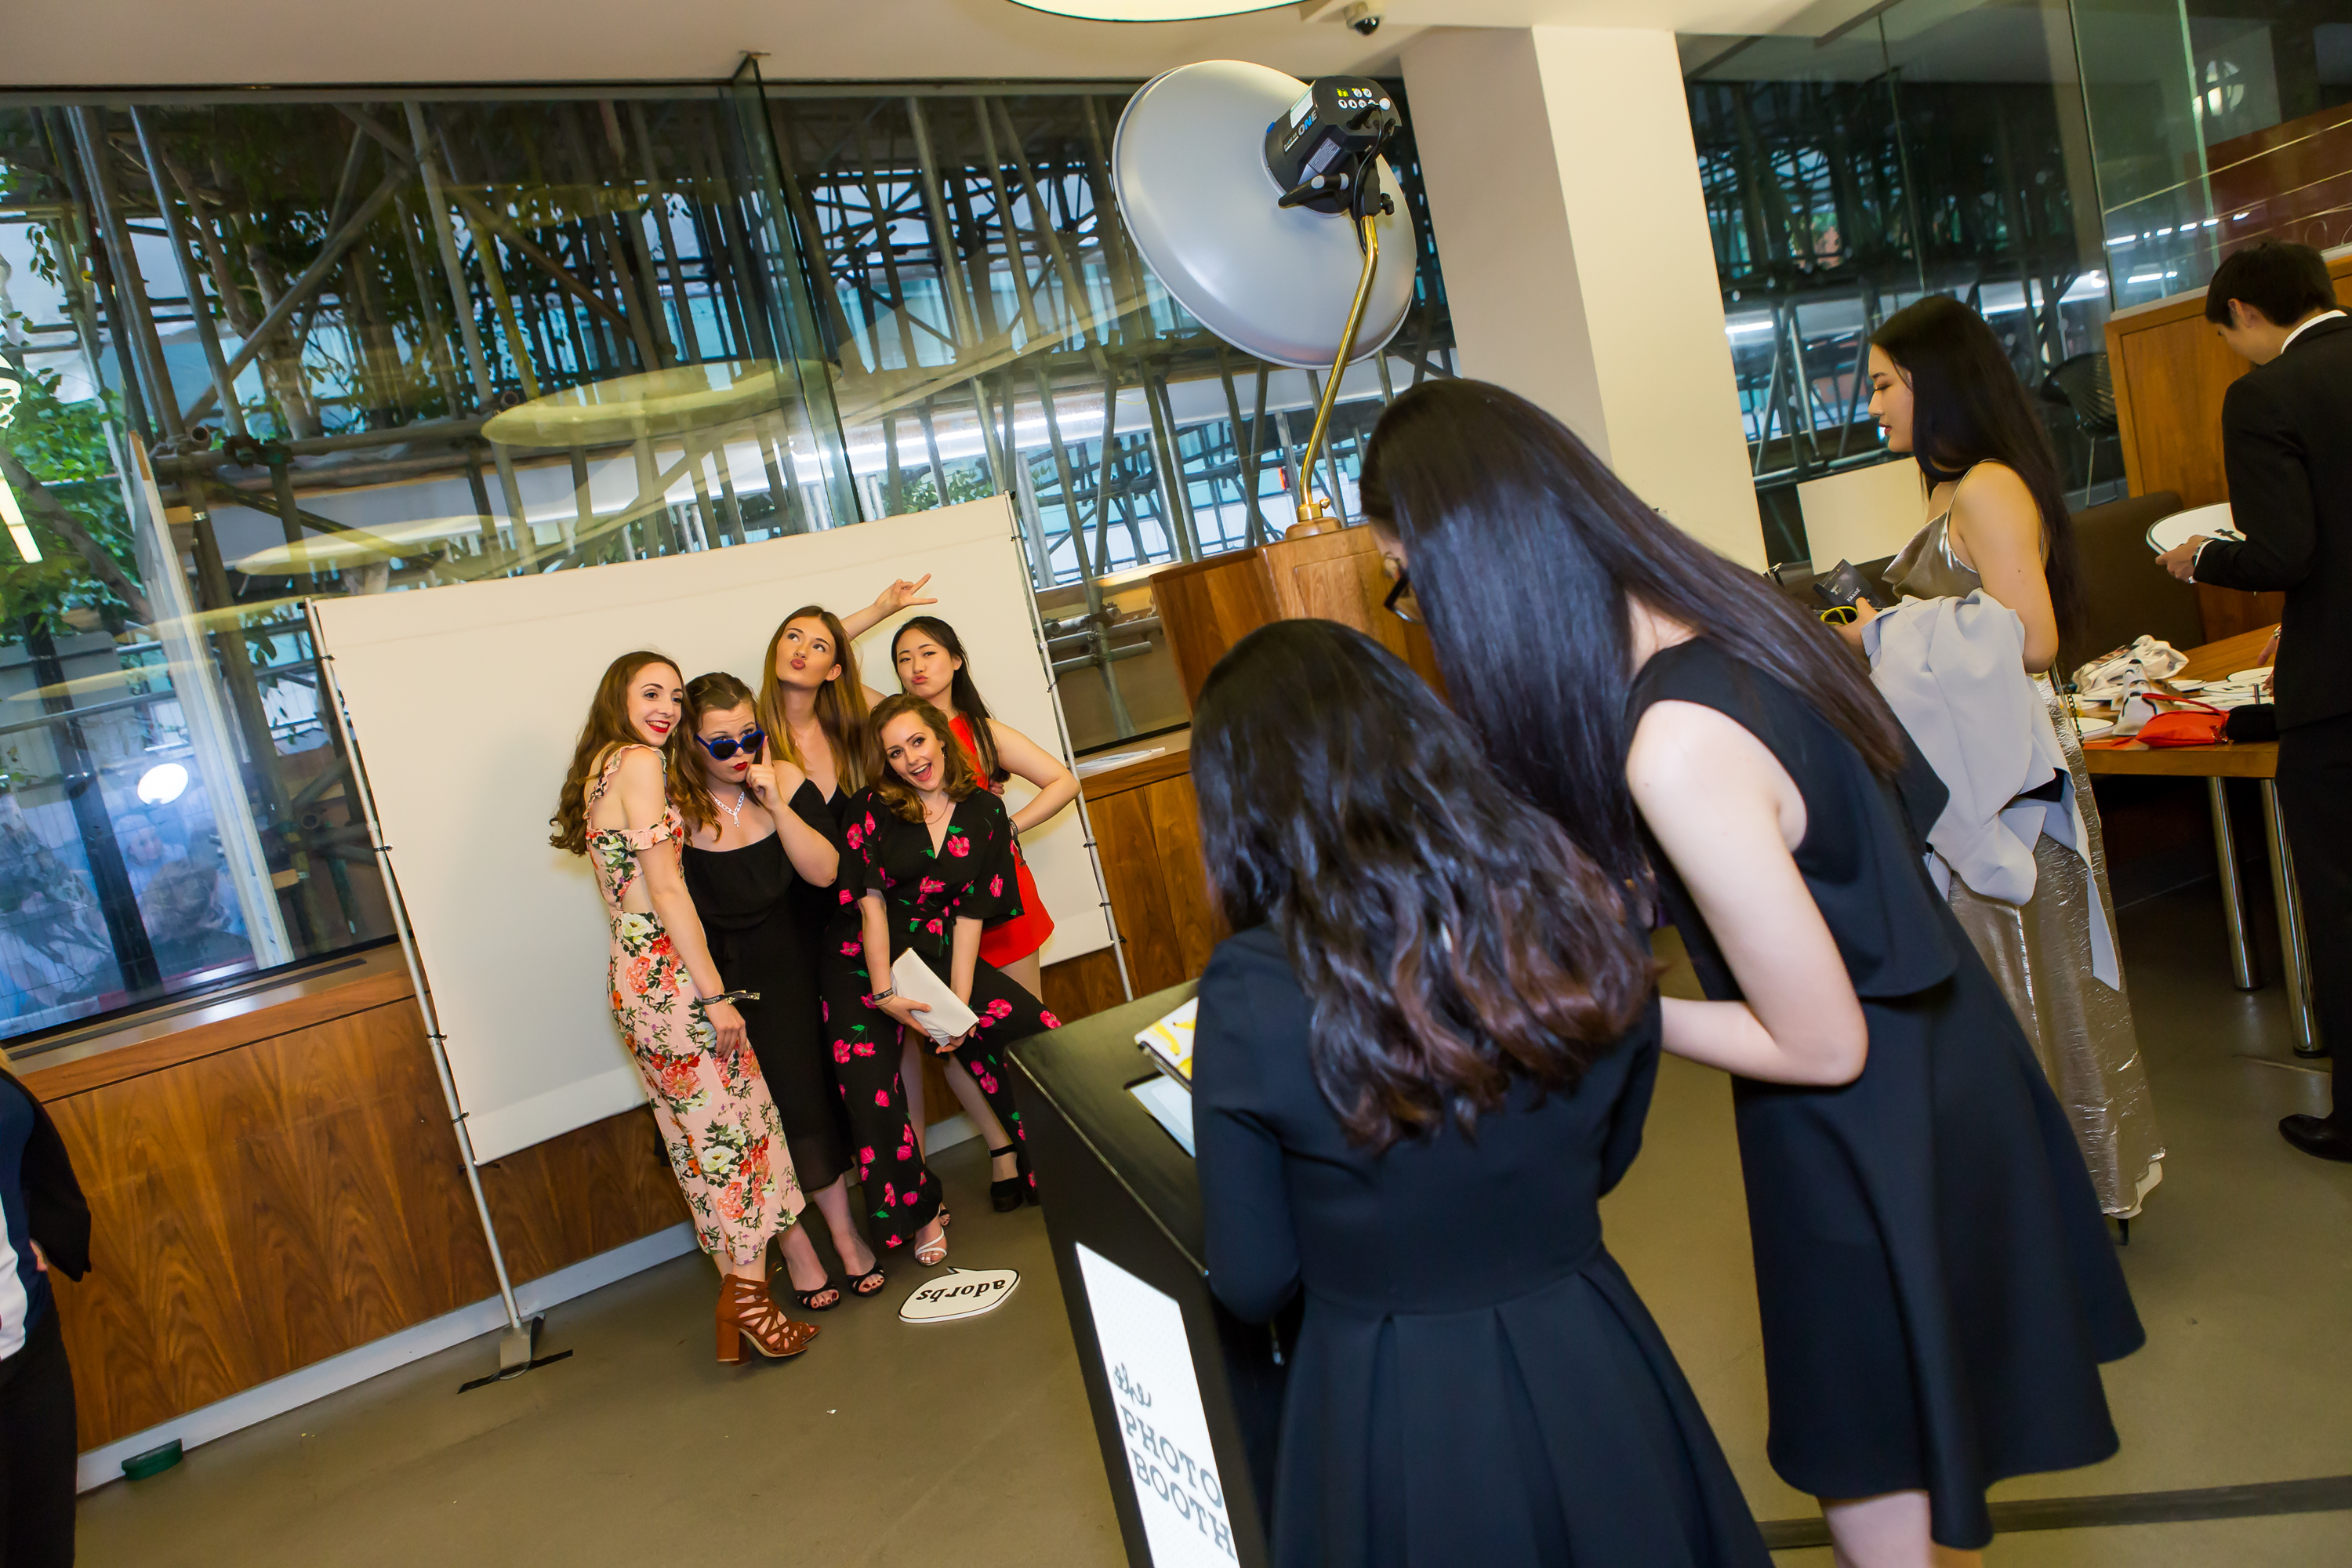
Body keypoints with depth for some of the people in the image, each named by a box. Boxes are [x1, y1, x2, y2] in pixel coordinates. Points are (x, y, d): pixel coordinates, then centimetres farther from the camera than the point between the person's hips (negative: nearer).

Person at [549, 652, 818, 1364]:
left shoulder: (600, 769, 18)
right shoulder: (640, 763, -10)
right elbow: (666, 888, -16)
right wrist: (717, 995, -16)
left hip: (634, 976, 9)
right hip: (671, 975, -9)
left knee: (703, 1137, 12)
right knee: (736, 1127, -2)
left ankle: (738, 1296, 18)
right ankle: (749, 1296, 3)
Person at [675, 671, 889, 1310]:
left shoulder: (786, 781, -5)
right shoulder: (673, 807, -14)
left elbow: (824, 872, -13)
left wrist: (775, 804, -22)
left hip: (791, 965, 2)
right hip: (721, 976, -2)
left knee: (813, 1094, 6)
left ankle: (843, 1231, 22)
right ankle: (795, 1246, 18)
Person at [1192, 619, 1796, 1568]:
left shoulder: (1252, 994, -23)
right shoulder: (1577, 904, -12)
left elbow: (1251, 1287, -11)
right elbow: (1605, 1160, 5)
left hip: (1396, 1413, -2)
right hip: (1593, 1374, 3)